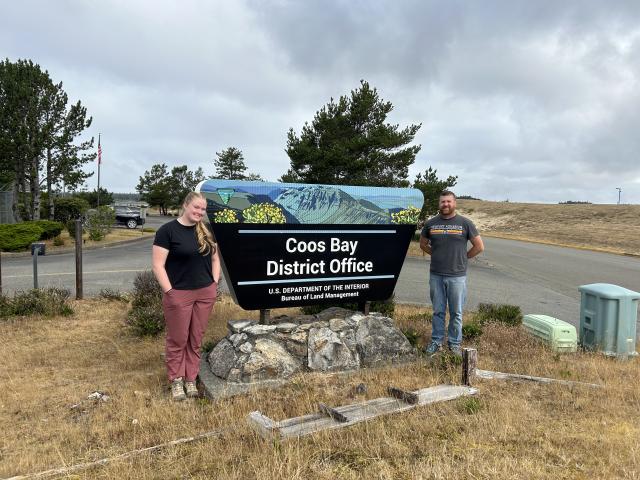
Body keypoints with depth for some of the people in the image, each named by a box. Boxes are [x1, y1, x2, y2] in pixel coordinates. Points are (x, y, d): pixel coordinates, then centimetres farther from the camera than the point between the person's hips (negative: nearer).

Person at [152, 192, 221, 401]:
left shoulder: (206, 231, 8)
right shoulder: (167, 231, -8)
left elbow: (215, 258, 17)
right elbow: (158, 266, -10)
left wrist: (214, 283, 6)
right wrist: (169, 292, -14)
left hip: (205, 294, 5)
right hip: (179, 294, -5)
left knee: (196, 340, 13)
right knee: (178, 340, 7)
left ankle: (190, 380, 26)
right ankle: (176, 381, 23)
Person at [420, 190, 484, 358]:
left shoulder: (465, 223, -1)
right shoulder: (431, 223, 5)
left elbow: (479, 246, 3)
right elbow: (423, 244, 19)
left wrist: (463, 257, 4)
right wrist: (436, 255, 9)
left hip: (457, 276, -2)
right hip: (436, 275, 2)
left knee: (456, 312, 7)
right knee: (438, 311, 11)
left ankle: (454, 343, 20)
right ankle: (436, 341, 22)